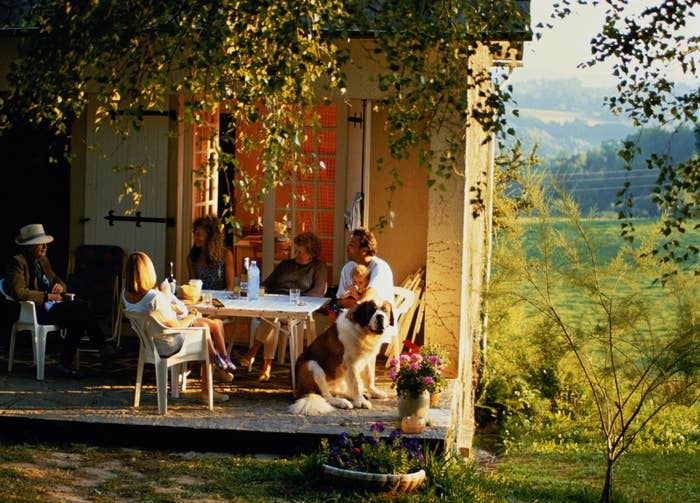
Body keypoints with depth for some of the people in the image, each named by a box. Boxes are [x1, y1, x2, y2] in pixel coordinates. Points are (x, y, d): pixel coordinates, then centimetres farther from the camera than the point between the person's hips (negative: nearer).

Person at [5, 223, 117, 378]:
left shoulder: (43, 260, 20)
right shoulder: (17, 262, -7)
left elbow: (58, 280, 29)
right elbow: (17, 292, -20)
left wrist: (60, 286, 3)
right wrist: (47, 296, -18)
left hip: (52, 307, 9)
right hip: (38, 311, -9)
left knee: (79, 319, -20)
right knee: (82, 305, -21)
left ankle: (65, 365, -12)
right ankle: (103, 347, -7)